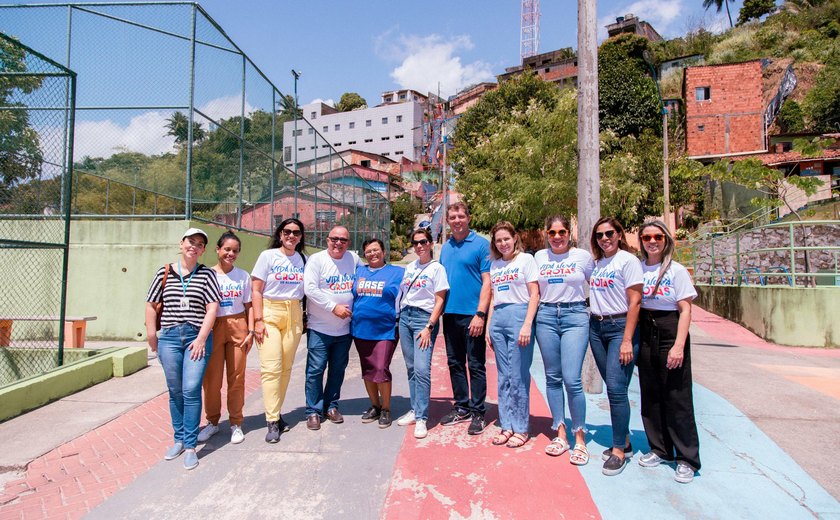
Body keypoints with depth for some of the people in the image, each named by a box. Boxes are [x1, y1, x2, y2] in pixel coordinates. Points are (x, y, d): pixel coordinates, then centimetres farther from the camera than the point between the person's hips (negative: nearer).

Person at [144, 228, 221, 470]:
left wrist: (201, 338, -10)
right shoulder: (164, 273, 8)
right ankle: (179, 439, 26)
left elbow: (212, 307, -3)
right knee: (175, 392, 10)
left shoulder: (207, 274, 3)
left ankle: (190, 446, 2)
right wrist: (151, 335, 5)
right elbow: (151, 305, 11)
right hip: (169, 337, 2)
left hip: (197, 337, -2)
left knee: (191, 390, -8)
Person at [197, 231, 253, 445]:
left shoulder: (243, 275, 5)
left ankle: (236, 423, 17)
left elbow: (249, 306, 7)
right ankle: (212, 422, 22)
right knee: (212, 378, 3)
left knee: (237, 377, 4)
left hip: (237, 327, 1)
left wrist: (250, 331, -1)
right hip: (213, 328, -1)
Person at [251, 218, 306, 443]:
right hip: (270, 312, -4)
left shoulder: (303, 259, 9)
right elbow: (256, 290, -4)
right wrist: (258, 320, -11)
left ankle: (275, 412, 19)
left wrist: (306, 318, 5)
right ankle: (273, 421, -2)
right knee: (271, 367, -9)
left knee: (286, 368, 6)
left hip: (294, 315, 4)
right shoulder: (268, 255, -2)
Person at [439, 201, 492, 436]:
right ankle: (461, 407, 27)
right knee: (455, 363, 14)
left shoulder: (481, 244, -5)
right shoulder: (445, 247, 13)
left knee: (475, 365, 2)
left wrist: (480, 314, -17)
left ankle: (478, 412, 13)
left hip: (472, 315, -6)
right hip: (450, 314, 6)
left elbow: (487, 281, -10)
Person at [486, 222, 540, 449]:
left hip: (519, 316, -5)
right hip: (498, 319, 6)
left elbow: (534, 294, -6)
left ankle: (521, 429, 11)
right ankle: (507, 426, 20)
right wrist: (489, 325, 12)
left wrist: (527, 325, -14)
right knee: (503, 377, 10)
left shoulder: (526, 259, 0)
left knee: (518, 376, -2)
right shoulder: (494, 264, 16)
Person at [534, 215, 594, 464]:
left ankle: (580, 438, 6)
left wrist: (589, 309, 1)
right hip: (546, 316, 3)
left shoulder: (583, 256, 1)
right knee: (553, 378, 8)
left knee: (572, 379, -10)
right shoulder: (539, 257, 9)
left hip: (575, 316, -3)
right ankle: (560, 434, 21)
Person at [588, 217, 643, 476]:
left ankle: (619, 450, 1)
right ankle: (624, 441, 22)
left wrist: (627, 340, -16)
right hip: (596, 327, 6)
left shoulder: (628, 260, -7)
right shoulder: (595, 263, 12)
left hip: (620, 326, -6)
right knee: (612, 388, 10)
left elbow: (634, 302, -12)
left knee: (616, 388, -10)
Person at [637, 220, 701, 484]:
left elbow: (685, 310, -8)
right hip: (645, 333, 4)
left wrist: (679, 345, -17)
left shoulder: (677, 271, -4)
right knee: (650, 395, 10)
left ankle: (687, 459, 12)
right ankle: (659, 449, 26)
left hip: (670, 333, -4)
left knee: (677, 397, 0)